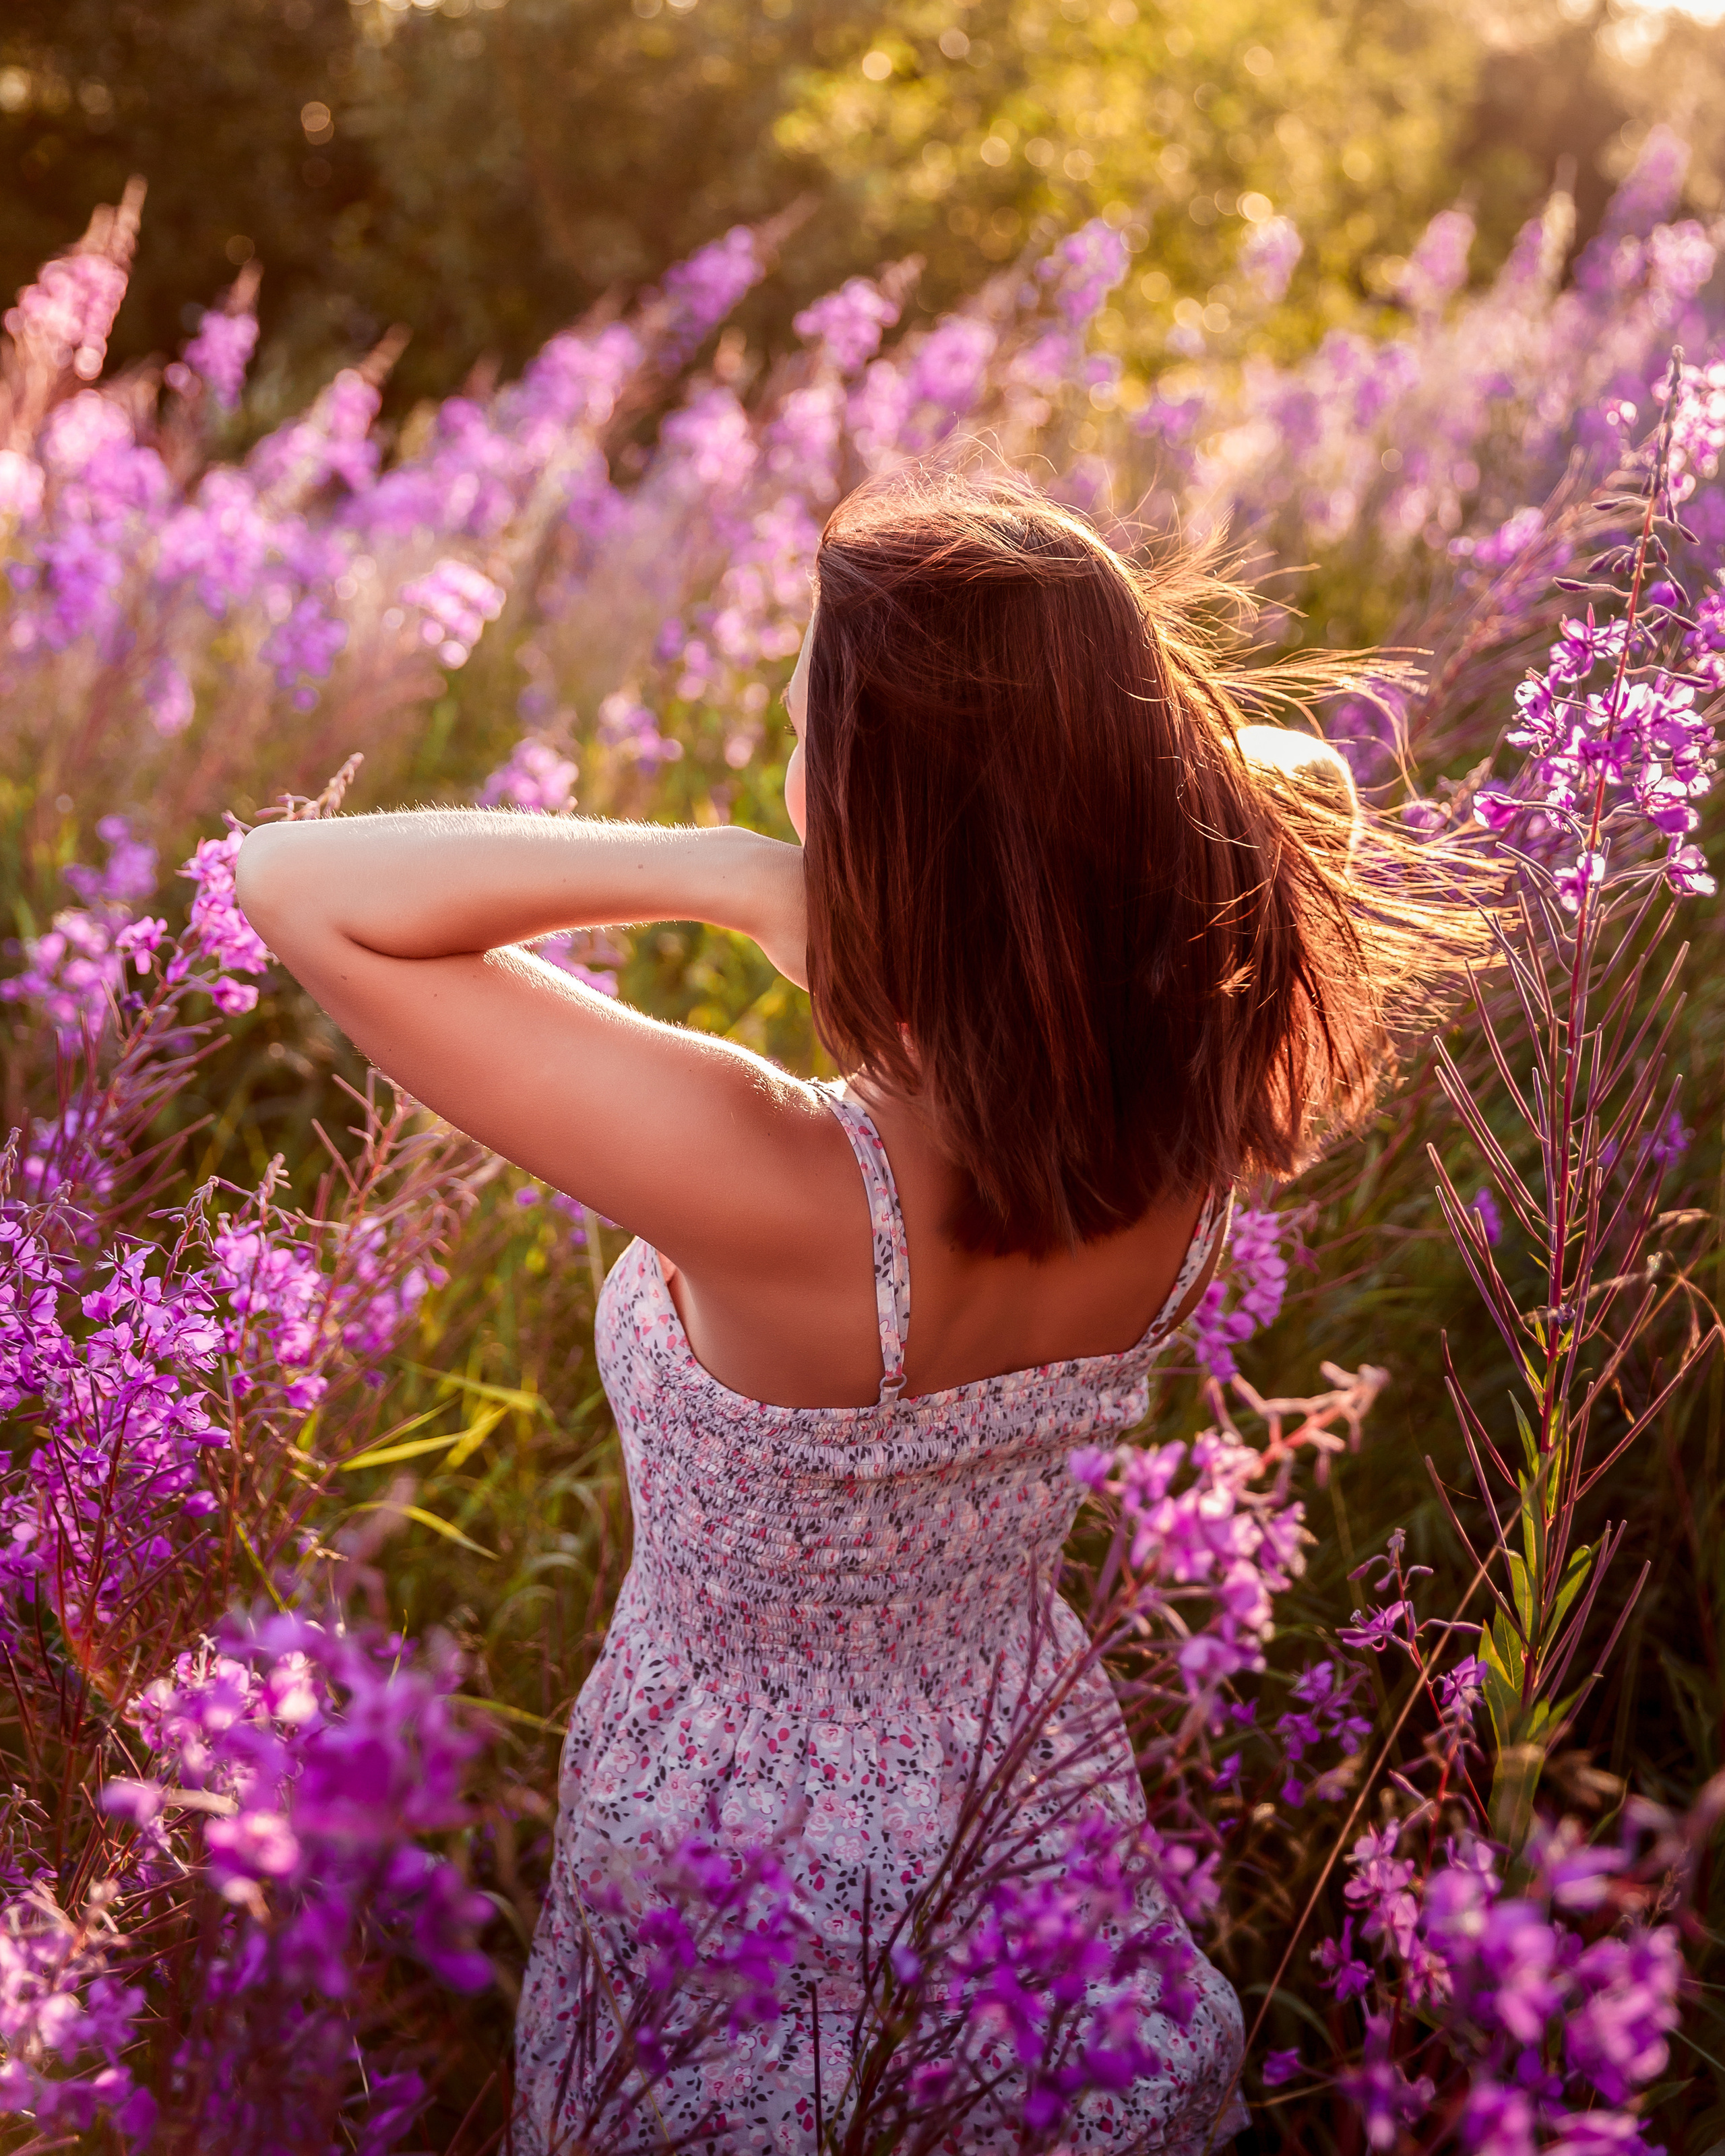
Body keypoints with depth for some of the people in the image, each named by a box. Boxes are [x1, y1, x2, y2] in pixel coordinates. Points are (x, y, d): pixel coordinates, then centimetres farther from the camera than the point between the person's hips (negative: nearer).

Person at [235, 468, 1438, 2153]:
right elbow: (1298, 780, -2)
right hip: (1038, 1816, 4)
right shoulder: (1199, 1118, -24)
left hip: (746, 1856, -3)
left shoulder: (784, 1195, -40)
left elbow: (293, 886, -36)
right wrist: (1091, 774, -22)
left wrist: (731, 870, -41)